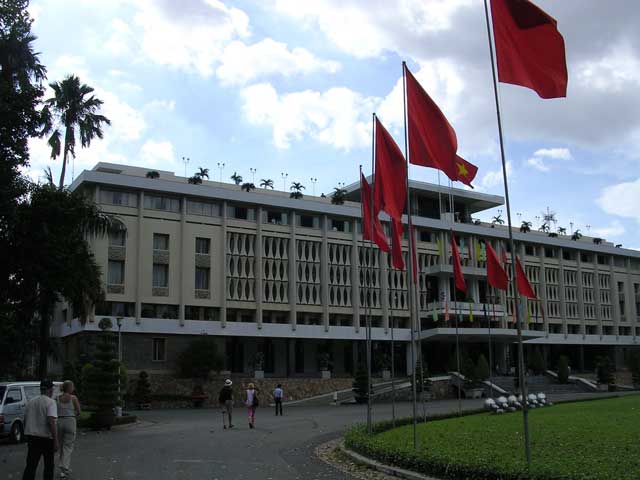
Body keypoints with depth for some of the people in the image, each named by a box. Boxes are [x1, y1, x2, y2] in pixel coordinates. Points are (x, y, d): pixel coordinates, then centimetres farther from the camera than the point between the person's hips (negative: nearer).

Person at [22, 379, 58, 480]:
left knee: (30, 466, 3)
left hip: (31, 437, 5)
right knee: (49, 465, 11)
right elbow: (51, 423, -20)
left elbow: (25, 421, 16)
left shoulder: (31, 401, 10)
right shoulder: (50, 402, -10)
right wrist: (56, 441, -18)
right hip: (46, 438, -5)